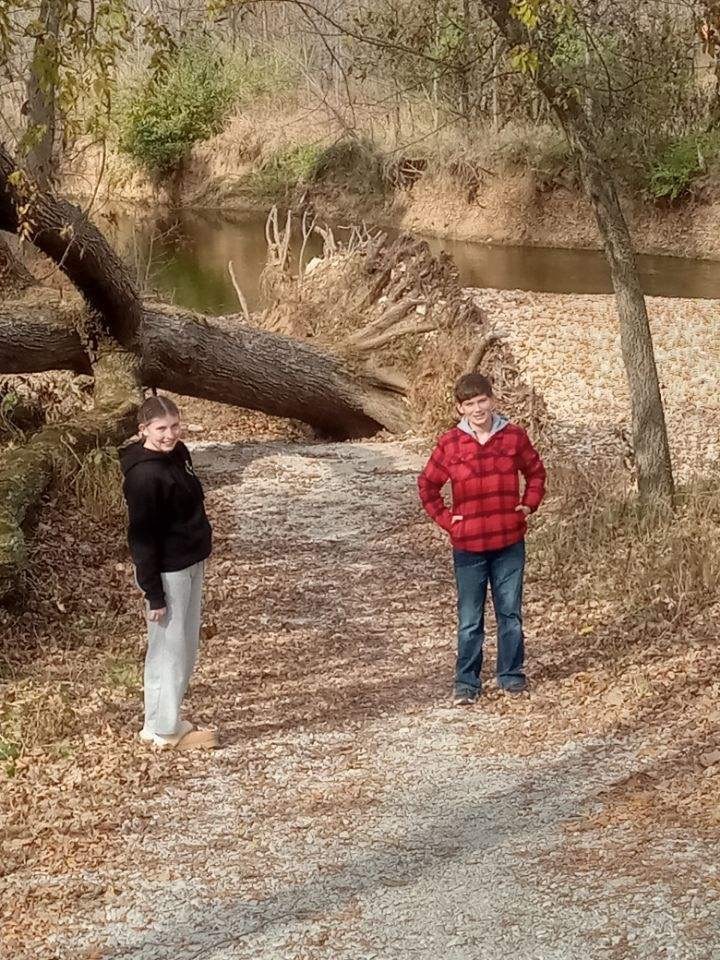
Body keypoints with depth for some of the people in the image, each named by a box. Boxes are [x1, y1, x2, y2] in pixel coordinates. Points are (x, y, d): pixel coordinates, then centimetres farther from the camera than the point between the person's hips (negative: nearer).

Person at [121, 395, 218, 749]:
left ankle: (168, 718, 31)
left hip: (191, 563, 9)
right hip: (167, 572, -9)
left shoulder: (177, 453, 2)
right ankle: (163, 730, 15)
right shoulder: (144, 475, -24)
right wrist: (154, 593, -19)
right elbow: (142, 537, -21)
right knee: (168, 648, 2)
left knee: (186, 646, 18)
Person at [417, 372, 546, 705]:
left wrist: (528, 504, 3)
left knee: (510, 613, 10)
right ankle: (466, 682, 15)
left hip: (509, 542, 1)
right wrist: (445, 518, 0)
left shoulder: (514, 436, -1)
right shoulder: (450, 443, -4)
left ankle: (511, 675, 22)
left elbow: (536, 472, 14)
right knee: (469, 620, 6)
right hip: (468, 544, -1)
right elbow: (427, 485, 7)